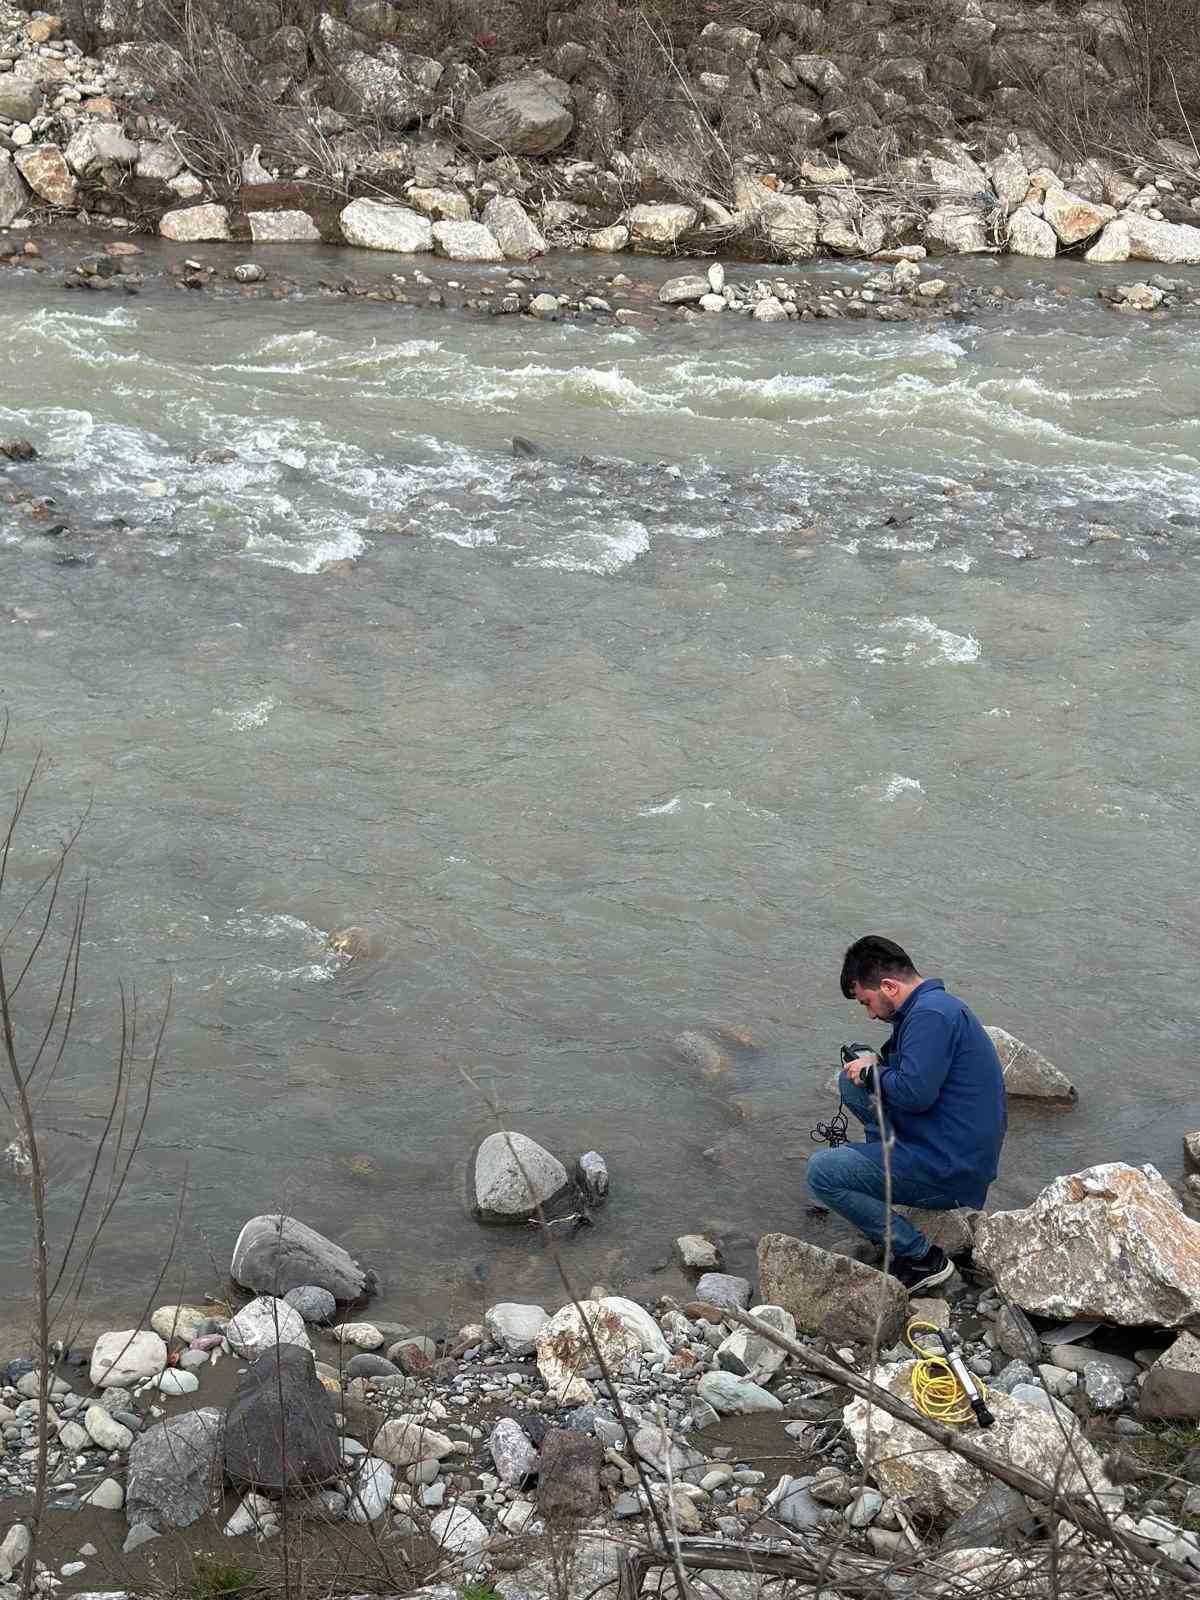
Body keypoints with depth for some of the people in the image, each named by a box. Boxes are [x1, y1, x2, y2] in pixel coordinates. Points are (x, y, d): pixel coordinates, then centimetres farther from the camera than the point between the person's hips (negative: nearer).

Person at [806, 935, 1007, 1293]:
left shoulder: (931, 1015, -20)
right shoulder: (934, 1005, 13)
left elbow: (915, 1093, -27)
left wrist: (873, 1072, -9)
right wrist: (877, 1062, 9)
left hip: (950, 1173, -10)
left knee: (822, 1172, -15)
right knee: (851, 1080, 17)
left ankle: (921, 1258, -10)